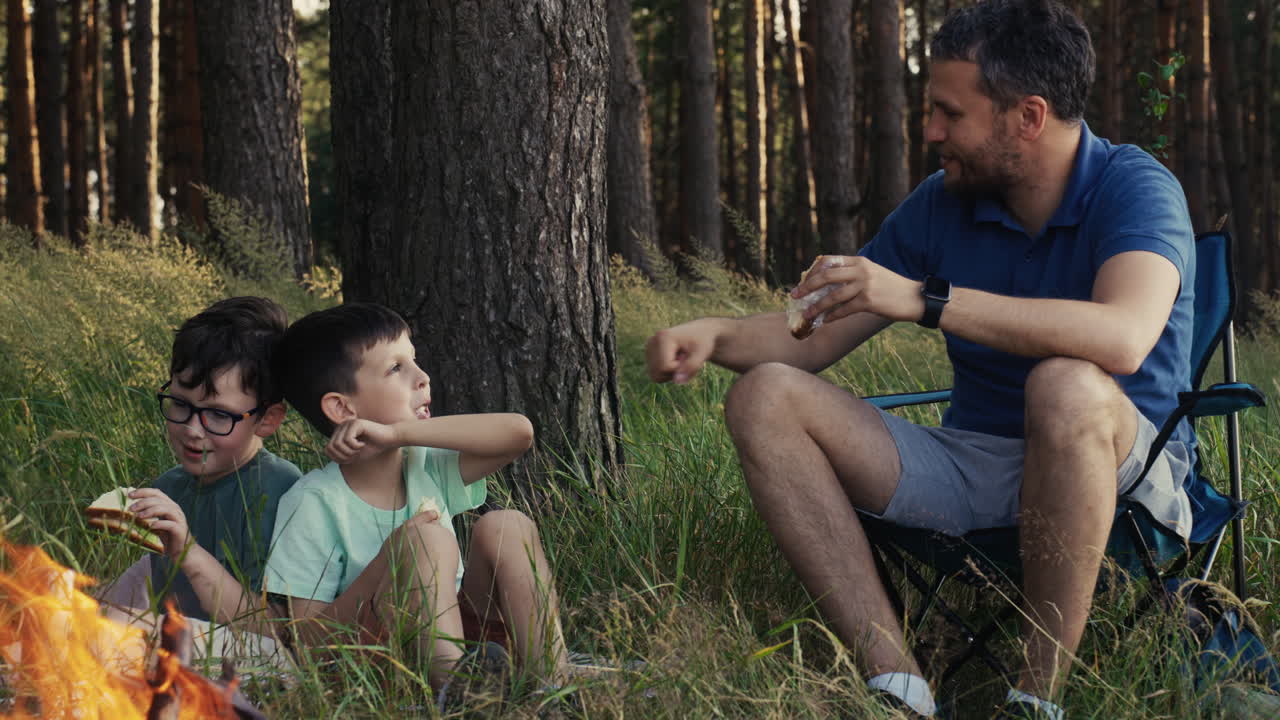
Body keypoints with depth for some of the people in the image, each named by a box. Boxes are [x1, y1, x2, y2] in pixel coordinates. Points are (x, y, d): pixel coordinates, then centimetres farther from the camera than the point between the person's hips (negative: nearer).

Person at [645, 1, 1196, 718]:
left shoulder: (1135, 188, -13)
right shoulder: (942, 204, 5)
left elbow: (1123, 336, -36)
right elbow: (817, 340, 11)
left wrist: (923, 299, -35)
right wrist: (715, 334, -10)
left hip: (1121, 469, -6)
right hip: (973, 464, 6)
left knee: (1066, 387, -39)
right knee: (766, 398, -10)